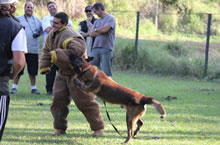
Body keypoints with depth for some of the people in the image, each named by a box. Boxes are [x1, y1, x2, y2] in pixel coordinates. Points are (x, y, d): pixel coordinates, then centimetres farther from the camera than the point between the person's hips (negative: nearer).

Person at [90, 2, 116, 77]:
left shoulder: (110, 18, -1)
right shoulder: (97, 21, 20)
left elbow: (105, 29, -14)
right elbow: (92, 34, 11)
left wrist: (96, 30, 5)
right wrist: (100, 31, -4)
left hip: (106, 48, -7)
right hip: (96, 48, 7)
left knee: (106, 72, -7)